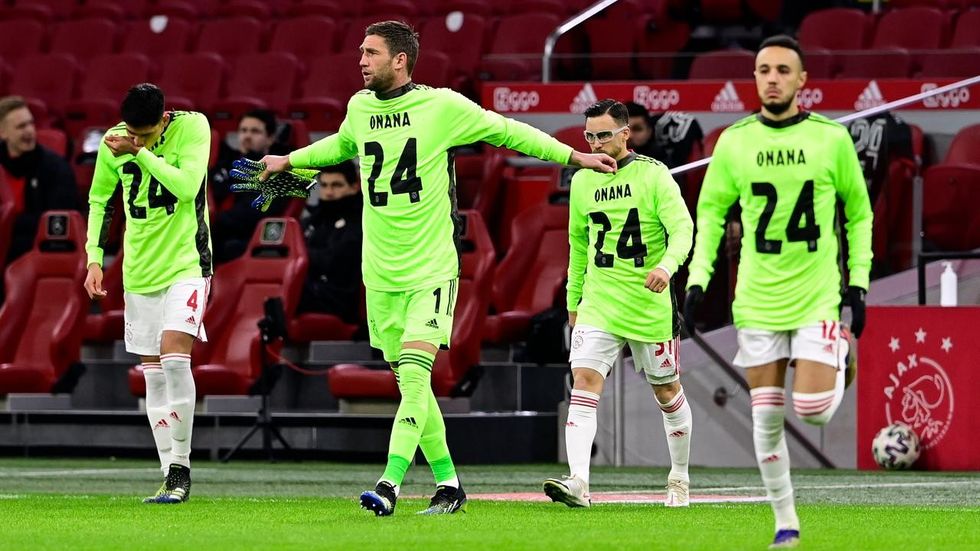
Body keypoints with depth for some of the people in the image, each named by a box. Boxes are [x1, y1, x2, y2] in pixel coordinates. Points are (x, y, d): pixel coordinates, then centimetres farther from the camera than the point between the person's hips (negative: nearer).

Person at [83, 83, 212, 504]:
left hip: (187, 262, -5)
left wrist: (141, 153, -25)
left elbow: (187, 186, -25)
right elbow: (99, 200, 13)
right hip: (139, 270, 5)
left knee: (174, 355, -20)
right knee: (153, 373, 4)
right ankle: (170, 475, 10)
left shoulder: (192, 127, -12)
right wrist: (94, 257, 5)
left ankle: (181, 468, -14)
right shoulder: (114, 142, -1)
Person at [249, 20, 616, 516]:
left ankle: (390, 483, -25)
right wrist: (289, 160, 32)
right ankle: (448, 483, 19)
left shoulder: (441, 106, -9)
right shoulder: (360, 107, 6)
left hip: (432, 270, -5)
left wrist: (575, 157, 7)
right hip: (380, 274, 5)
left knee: (413, 373, -18)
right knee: (410, 383, 7)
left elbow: (506, 131, 4)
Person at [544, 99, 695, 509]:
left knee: (667, 390, 10)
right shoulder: (582, 182, 8)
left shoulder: (654, 175, -6)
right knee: (584, 382, -16)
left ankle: (679, 479, 28)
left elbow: (682, 228, -15)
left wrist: (666, 265, -34)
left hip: (649, 303, -3)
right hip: (598, 303, 3)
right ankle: (578, 482, -26)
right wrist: (573, 300, 22)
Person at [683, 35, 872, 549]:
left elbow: (859, 213, 6)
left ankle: (838, 364, 24)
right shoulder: (734, 142, 0)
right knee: (766, 418, 1)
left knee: (813, 409, -11)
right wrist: (698, 277, 0)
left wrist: (858, 281, -1)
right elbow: (710, 212, 10)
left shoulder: (831, 139, -4)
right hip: (757, 300, 2)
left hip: (817, 297, -2)